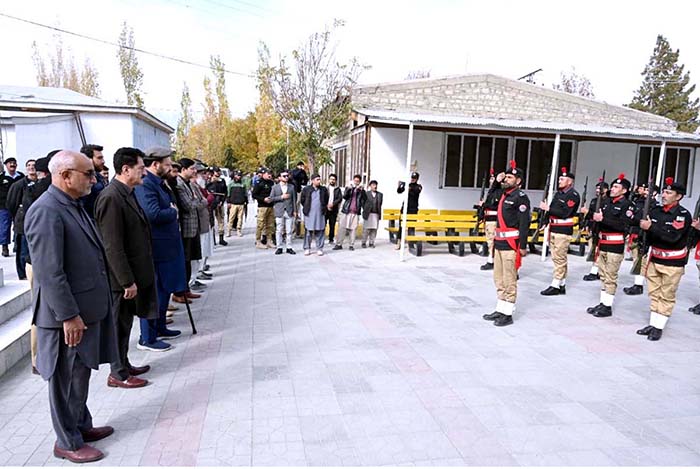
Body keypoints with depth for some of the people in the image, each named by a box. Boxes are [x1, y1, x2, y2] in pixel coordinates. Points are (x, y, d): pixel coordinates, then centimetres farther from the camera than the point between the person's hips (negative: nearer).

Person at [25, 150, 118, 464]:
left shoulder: (72, 204, 9)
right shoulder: (46, 211, -21)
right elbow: (49, 272, -24)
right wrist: (69, 316, -22)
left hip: (87, 307, 9)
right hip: (67, 315, -9)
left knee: (81, 373, 21)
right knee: (65, 379, 8)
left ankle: (81, 425, 38)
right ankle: (67, 442, 24)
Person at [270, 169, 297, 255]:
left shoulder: (291, 187, 10)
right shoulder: (275, 187, 6)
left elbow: (294, 199, 9)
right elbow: (271, 198, 1)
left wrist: (294, 210, 4)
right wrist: (281, 197, -10)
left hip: (289, 212, 1)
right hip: (279, 212, -1)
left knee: (289, 231, 2)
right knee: (279, 231, 1)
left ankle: (289, 248, 9)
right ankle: (279, 248, 9)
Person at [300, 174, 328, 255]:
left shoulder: (324, 189, 6)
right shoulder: (306, 189, 0)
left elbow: (326, 200, 17)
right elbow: (302, 200, 11)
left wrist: (324, 208, 12)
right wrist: (306, 209, 11)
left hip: (320, 214, 2)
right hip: (309, 214, -1)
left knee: (320, 232, 3)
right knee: (308, 231, 3)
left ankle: (319, 249, 12)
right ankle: (307, 249, 12)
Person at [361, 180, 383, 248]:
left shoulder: (380, 194, 10)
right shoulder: (366, 193, 1)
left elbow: (380, 203, 10)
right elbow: (363, 203, 2)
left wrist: (378, 211, 3)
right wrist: (365, 210, -1)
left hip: (376, 214, 3)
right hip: (368, 214, -3)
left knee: (374, 229, 4)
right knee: (366, 229, 1)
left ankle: (371, 243, 12)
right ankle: (364, 242, 10)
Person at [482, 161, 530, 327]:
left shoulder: (521, 197, -12)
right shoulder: (504, 194, 13)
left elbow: (524, 223, -17)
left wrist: (523, 246, -19)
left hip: (511, 244, -9)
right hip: (499, 242, 9)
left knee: (509, 280, -1)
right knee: (499, 279, 15)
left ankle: (507, 314, 8)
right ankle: (500, 310, 26)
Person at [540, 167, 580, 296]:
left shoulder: (573, 195, -10)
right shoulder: (558, 193, 16)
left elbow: (564, 213, -20)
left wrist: (548, 208, -18)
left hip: (563, 230, -9)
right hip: (553, 229, 9)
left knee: (560, 259, -6)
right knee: (557, 258, 11)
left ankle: (556, 286, -2)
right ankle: (561, 285, 18)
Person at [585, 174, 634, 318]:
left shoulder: (627, 205, -9)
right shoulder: (607, 201, 12)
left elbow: (623, 225, -20)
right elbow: (600, 219, 16)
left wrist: (603, 219, -23)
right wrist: (595, 217, -6)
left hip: (615, 245, -7)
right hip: (602, 242, 7)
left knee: (610, 277, -2)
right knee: (603, 275, 12)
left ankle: (607, 307, 5)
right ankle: (602, 303, 21)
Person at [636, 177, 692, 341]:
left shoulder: (684, 215, -12)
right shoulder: (655, 211, 3)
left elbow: (673, 237, -24)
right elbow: (645, 228, 9)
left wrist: (651, 227, -26)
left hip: (672, 262, -5)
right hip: (654, 258, 6)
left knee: (667, 296, 3)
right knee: (654, 293, 11)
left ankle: (658, 327, 9)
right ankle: (652, 323, 20)